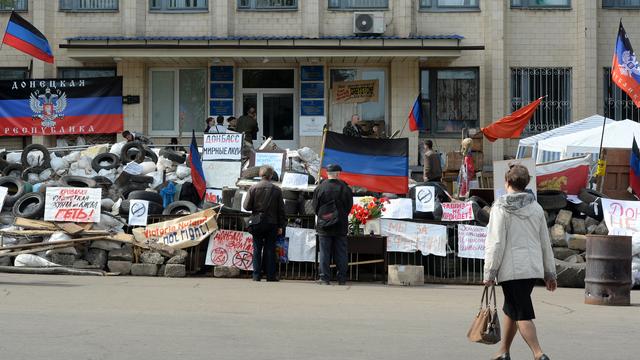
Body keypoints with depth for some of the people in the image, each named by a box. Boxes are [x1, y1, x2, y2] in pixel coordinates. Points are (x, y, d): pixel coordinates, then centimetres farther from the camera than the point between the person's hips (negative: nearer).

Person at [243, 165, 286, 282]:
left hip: (256, 223, 0)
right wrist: (280, 226, 8)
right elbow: (281, 209, 1)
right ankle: (270, 275, 5)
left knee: (257, 249, 6)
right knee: (270, 249, 5)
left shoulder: (253, 188, -6)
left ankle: (256, 275, 5)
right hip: (271, 224, 0)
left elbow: (246, 206, -5)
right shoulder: (277, 190, -3)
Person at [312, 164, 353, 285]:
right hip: (341, 225, 1)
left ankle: (324, 278, 2)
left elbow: (315, 207, 0)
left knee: (324, 253, 4)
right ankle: (342, 278, 7)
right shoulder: (345, 188, -7)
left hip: (324, 226, 0)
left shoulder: (320, 188, -7)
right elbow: (349, 207, 2)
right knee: (341, 253, 7)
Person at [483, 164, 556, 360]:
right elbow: (545, 242, 12)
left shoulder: (501, 208, -8)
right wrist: (550, 273, 17)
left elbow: (495, 243, -12)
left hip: (512, 269, -6)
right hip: (533, 268, 6)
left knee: (523, 314, -5)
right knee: (510, 310, 19)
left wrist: (489, 272, -7)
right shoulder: (536, 208, 9)